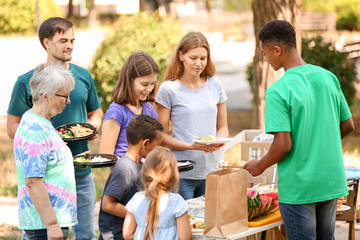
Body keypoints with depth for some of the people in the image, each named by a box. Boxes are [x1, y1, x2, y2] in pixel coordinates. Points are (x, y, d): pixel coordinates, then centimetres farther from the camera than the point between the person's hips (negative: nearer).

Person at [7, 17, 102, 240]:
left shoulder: (83, 77, 9)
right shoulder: (27, 82, -5)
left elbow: (95, 112, 22)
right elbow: (13, 127, -2)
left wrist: (92, 126, -1)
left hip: (81, 171, 4)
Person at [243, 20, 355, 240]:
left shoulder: (278, 91, -17)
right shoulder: (328, 77, 1)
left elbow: (284, 145, -20)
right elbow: (348, 125, 9)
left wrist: (260, 166, -2)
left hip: (298, 187, -6)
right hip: (331, 181, 6)